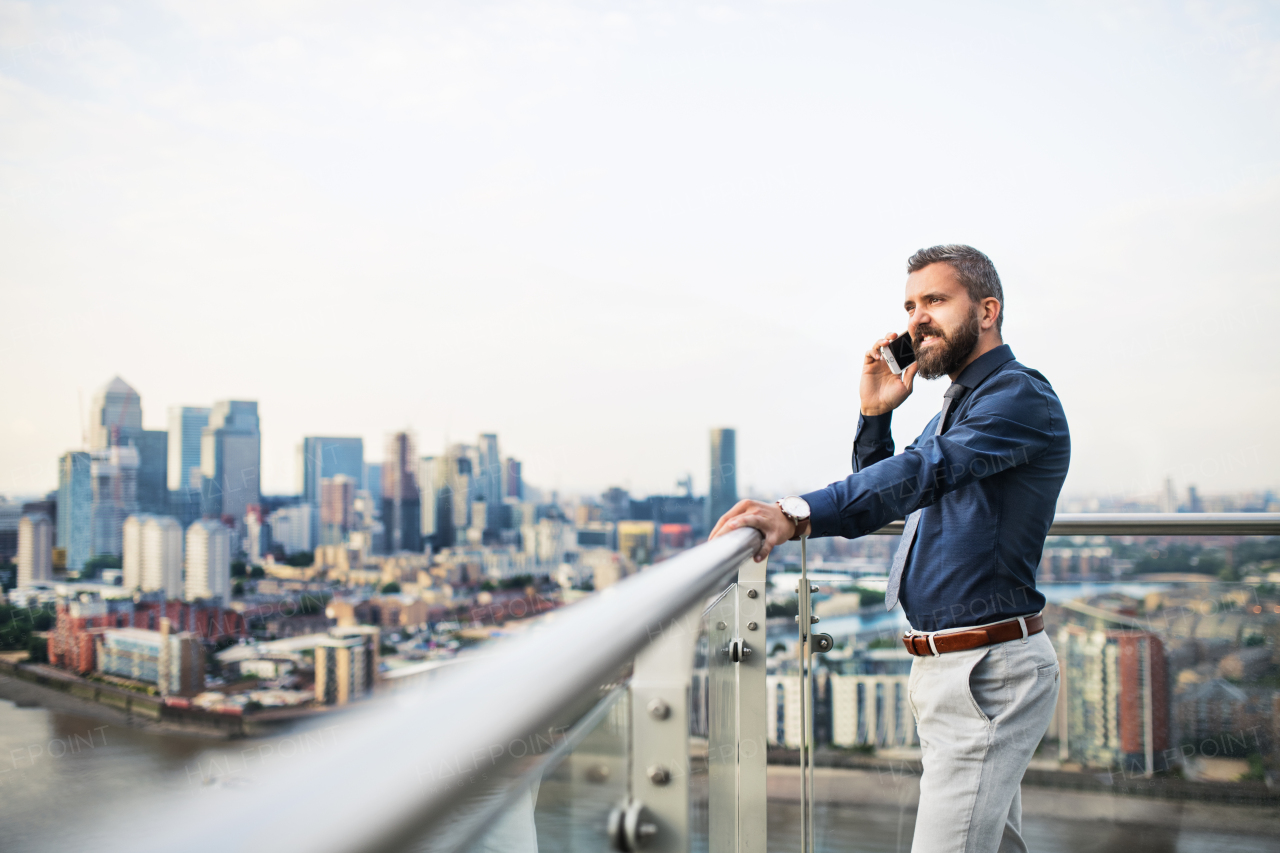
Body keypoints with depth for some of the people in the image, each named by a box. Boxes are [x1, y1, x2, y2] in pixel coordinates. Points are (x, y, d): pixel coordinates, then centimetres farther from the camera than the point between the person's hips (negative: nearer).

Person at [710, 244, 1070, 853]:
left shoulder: (1020, 396, -12)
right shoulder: (956, 407, 20)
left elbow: (926, 472, -30)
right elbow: (884, 497, 20)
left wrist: (798, 514, -43)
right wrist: (876, 414, 5)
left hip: (987, 671, -10)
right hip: (942, 666, 10)